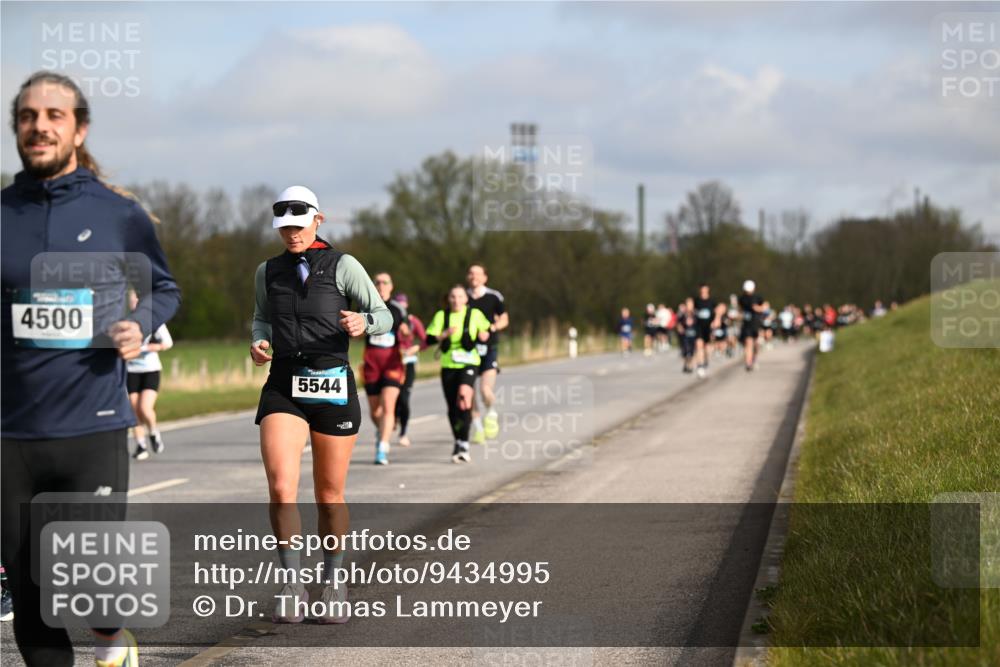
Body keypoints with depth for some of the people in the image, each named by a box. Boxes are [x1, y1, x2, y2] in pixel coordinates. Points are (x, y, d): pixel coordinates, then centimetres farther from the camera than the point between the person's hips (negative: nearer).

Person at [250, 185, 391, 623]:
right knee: (281, 490, -17)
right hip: (283, 389, 2)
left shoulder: (342, 266, -1)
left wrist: (363, 323, -27)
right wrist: (259, 343, 3)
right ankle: (292, 587, -6)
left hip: (333, 389, -2)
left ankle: (333, 584, 28)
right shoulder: (268, 272, 9)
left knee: (330, 497, 8)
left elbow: (383, 316, -3)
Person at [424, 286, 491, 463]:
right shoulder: (441, 316, 5)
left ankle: (464, 444, -23)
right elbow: (429, 339, -2)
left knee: (464, 396, -26)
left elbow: (487, 332, 14)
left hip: (469, 364, -3)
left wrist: (484, 335, -9)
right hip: (448, 365, 3)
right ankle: (458, 443, 27)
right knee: (452, 407, 7)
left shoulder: (475, 314, 2)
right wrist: (445, 334, -20)